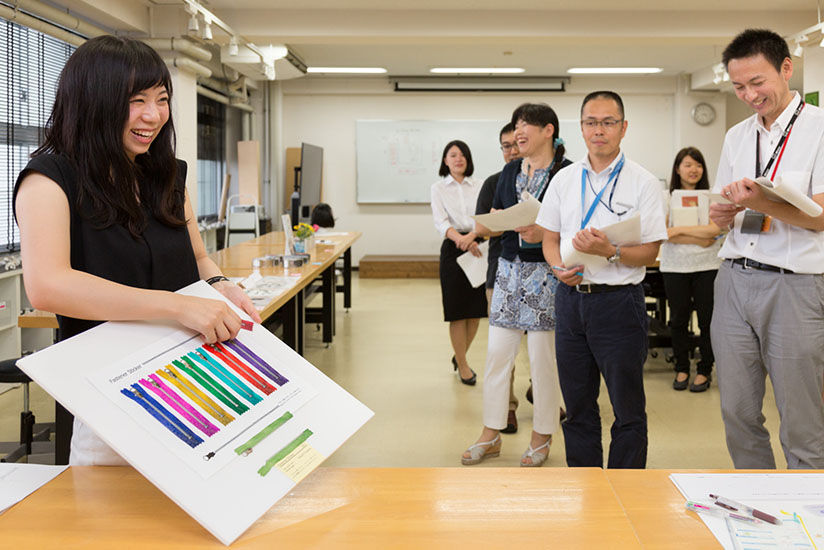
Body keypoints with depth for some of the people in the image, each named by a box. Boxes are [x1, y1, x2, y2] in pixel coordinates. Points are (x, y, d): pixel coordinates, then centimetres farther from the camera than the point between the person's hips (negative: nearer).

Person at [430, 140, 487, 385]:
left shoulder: (478, 187, 10)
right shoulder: (439, 188, 5)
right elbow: (441, 222, -9)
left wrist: (472, 235, -23)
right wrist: (461, 239, -28)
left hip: (477, 247, 3)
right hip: (453, 248, -2)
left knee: (476, 309, 6)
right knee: (458, 311, -1)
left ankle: (460, 356, 27)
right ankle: (462, 365, 12)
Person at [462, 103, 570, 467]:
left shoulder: (567, 172, -6)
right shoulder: (510, 171, 13)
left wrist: (543, 233, -24)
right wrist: (483, 225, -7)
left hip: (546, 271, -6)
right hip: (509, 269, 6)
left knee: (543, 358, 2)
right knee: (497, 353, 7)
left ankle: (542, 436, 19)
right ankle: (491, 435, 19)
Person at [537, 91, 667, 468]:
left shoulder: (643, 182, -4)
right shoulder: (564, 179, 9)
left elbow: (649, 253, -7)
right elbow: (549, 238, 13)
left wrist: (609, 252, -24)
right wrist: (560, 267, -8)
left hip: (618, 300, -4)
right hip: (571, 297, 5)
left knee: (628, 409, 4)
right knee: (577, 406, 14)